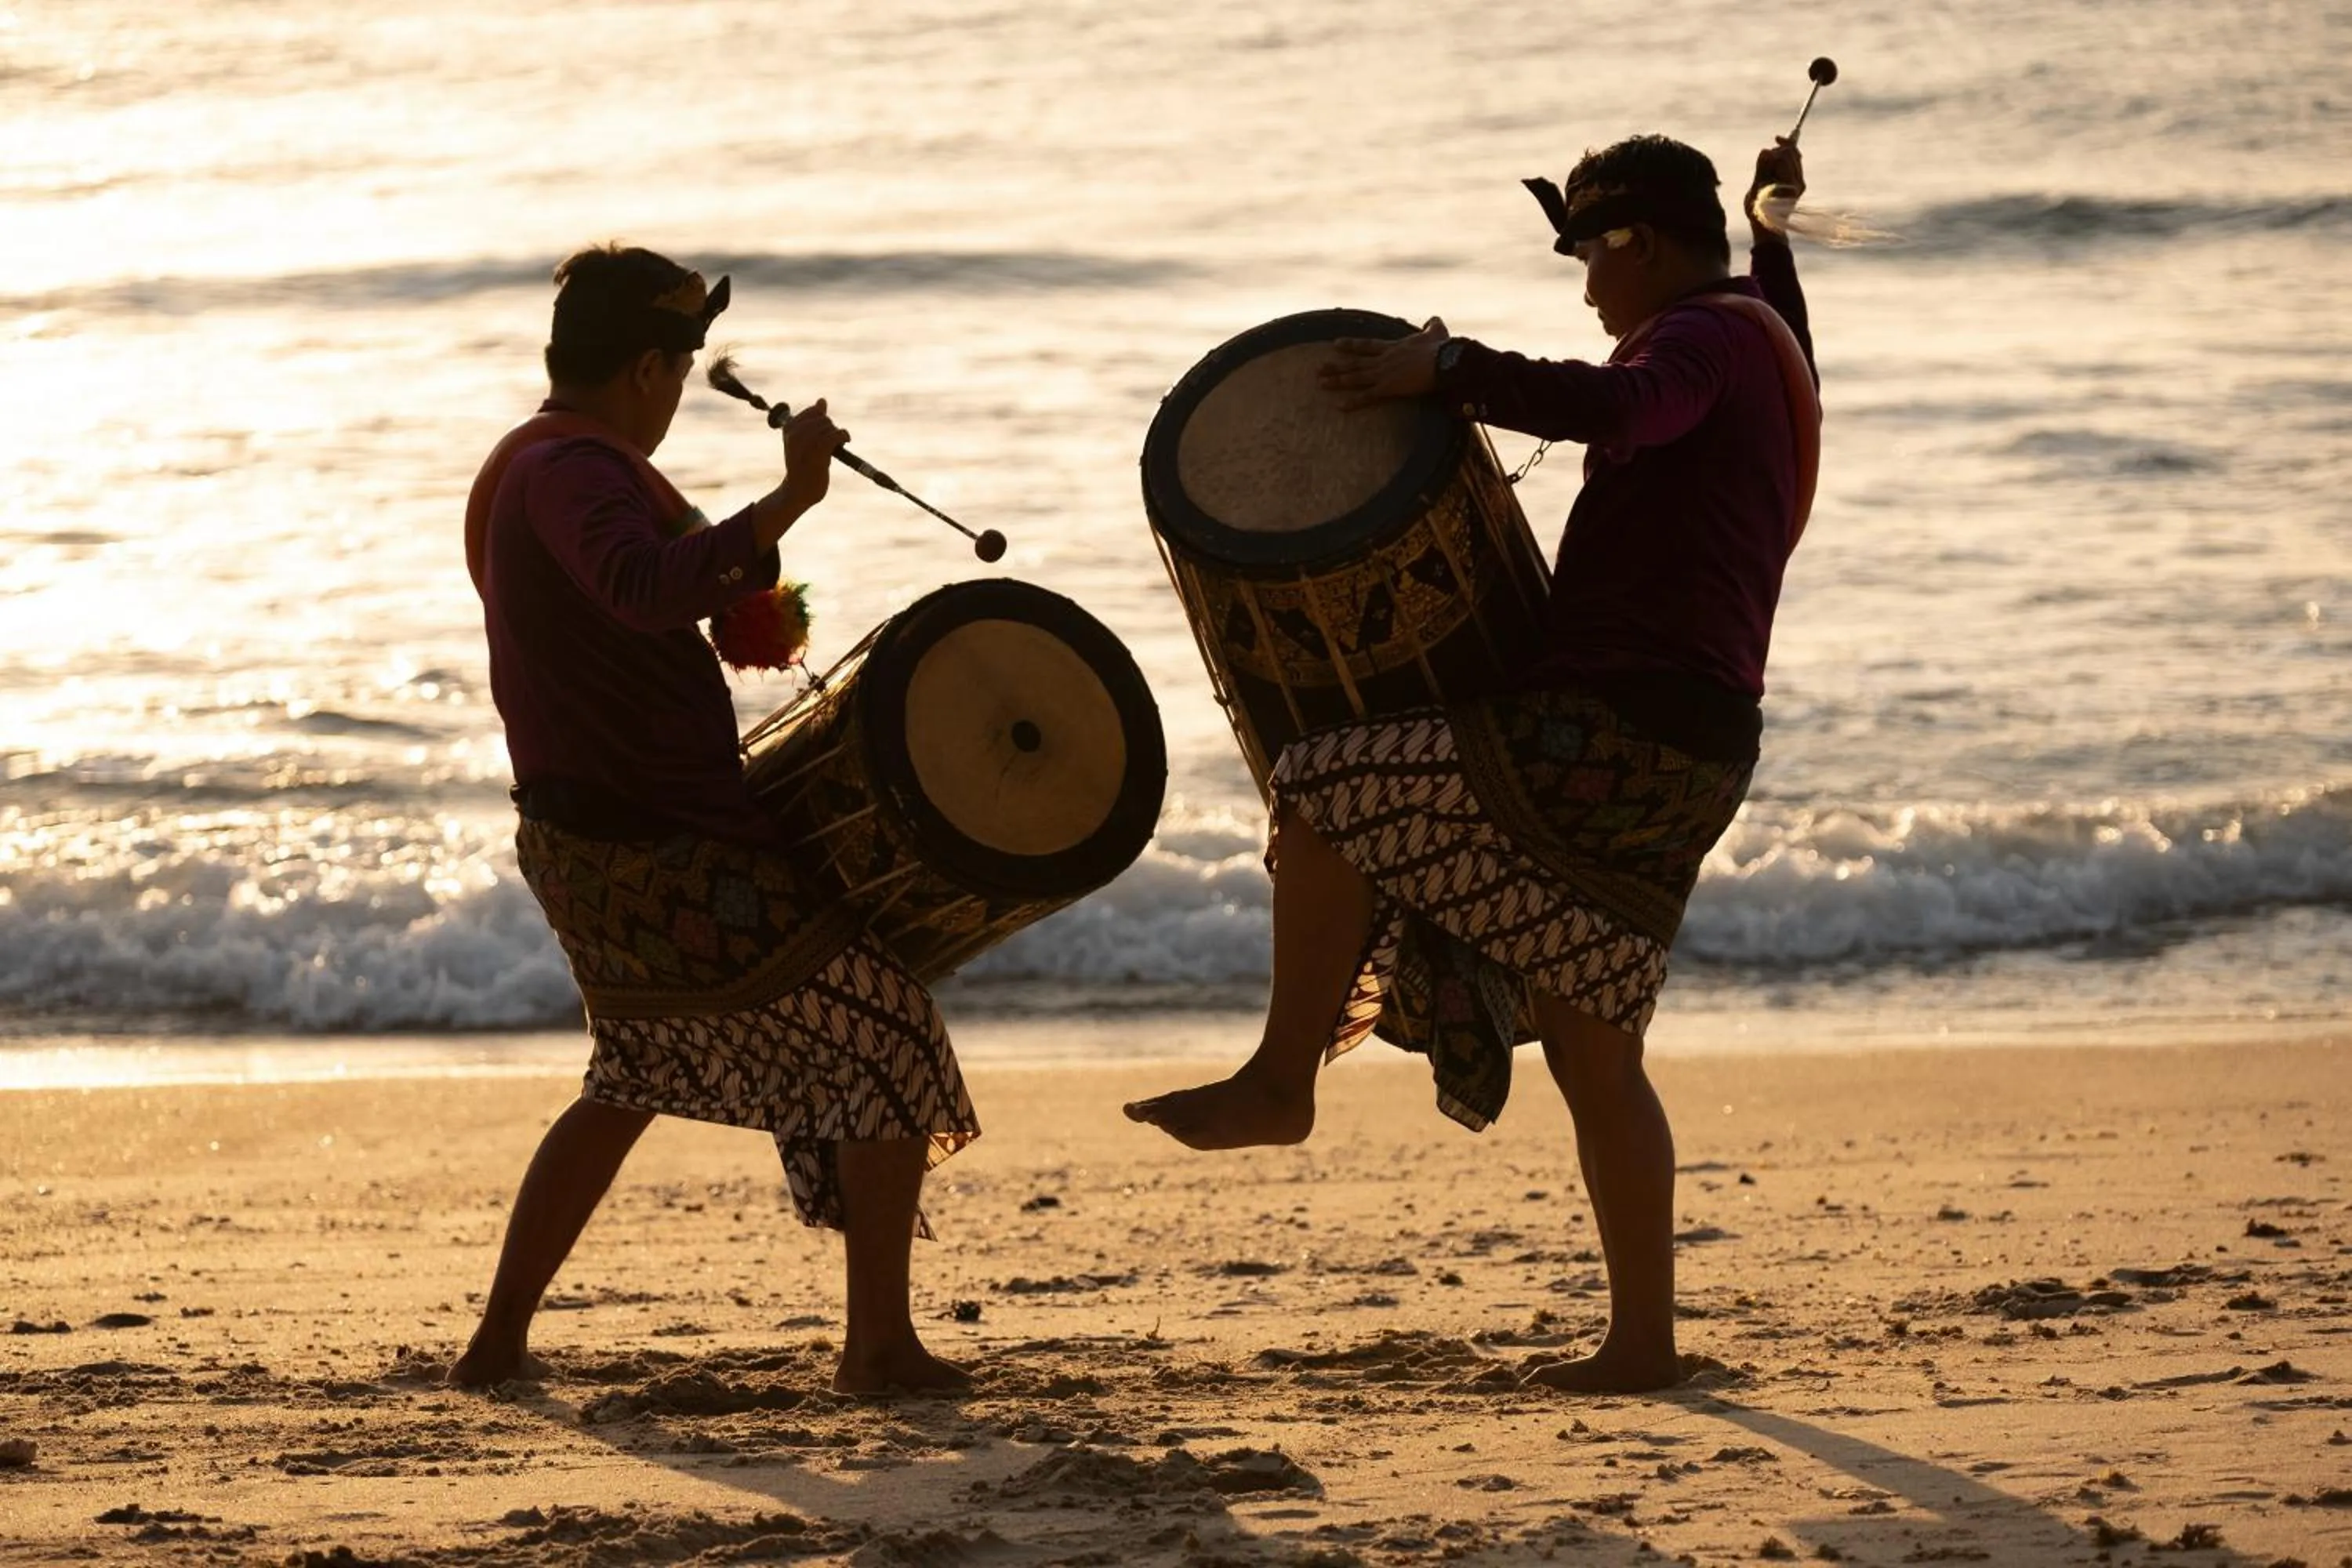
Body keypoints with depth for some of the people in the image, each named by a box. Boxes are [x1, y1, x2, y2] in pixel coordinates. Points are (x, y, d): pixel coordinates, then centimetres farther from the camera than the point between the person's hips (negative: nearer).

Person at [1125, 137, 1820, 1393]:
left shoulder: (1701, 339, -7)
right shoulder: (1763, 344, 25)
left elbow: (1609, 408, -31)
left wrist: (1447, 370, -25)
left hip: (1612, 733, -11)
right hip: (1687, 754, 11)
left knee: (1328, 790, -11)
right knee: (1593, 1051, 12)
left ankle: (1280, 1081, -5)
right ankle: (1641, 1335, 13)